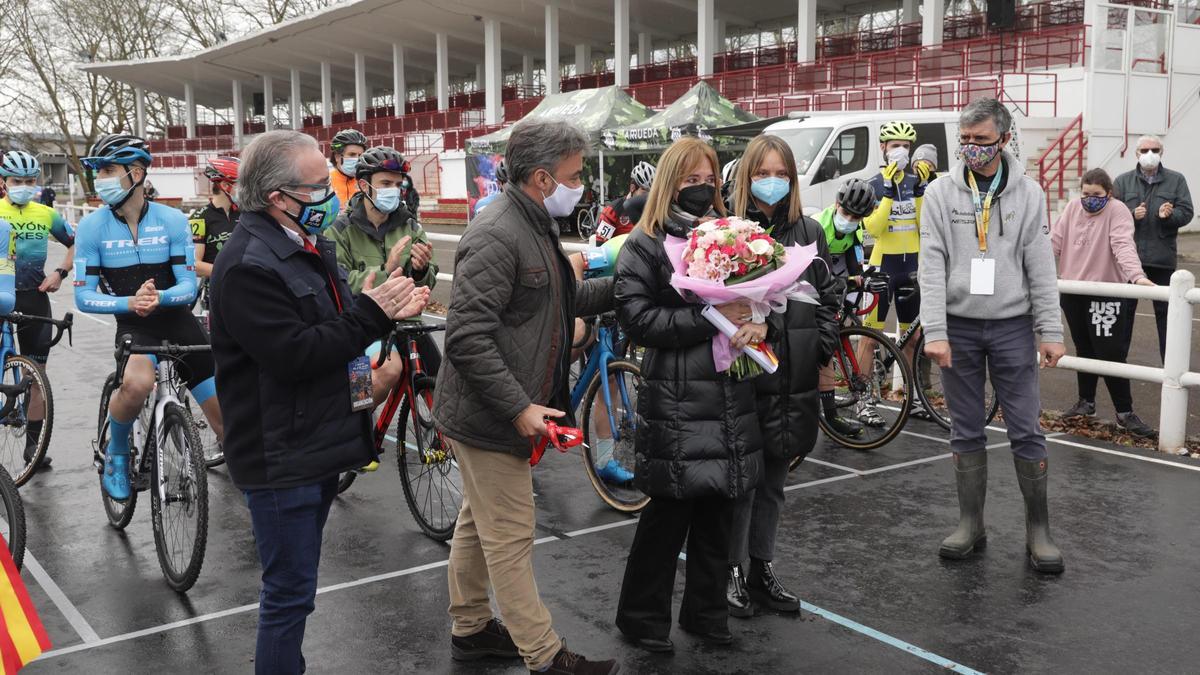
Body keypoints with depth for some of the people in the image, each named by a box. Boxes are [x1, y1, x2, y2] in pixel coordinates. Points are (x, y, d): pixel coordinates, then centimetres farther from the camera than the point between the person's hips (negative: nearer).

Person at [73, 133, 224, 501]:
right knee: (136, 384, -34)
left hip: (178, 320, 1)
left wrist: (160, 297, -31)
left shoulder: (172, 220, -9)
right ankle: (116, 454, -5)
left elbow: (189, 286, -9)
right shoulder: (92, 226, -9)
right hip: (133, 324, -1)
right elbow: (84, 296, -9)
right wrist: (130, 302, -27)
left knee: (225, 415, -1)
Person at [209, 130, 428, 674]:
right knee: (290, 593, 1)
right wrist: (371, 314, -22)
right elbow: (294, 354, -27)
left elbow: (334, 327, 14)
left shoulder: (309, 246, 11)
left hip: (317, 443, 10)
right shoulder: (249, 265, -21)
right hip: (280, 459, -10)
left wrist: (388, 308, -4)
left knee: (294, 586, 22)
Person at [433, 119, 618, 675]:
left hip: (506, 413, 10)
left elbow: (564, 300, 19)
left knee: (478, 524, 21)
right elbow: (468, 337, -27)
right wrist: (519, 407, -26)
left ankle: (469, 629, 35)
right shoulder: (496, 237, -23)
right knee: (511, 539, 1)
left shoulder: (533, 228, 11)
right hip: (490, 417, -10)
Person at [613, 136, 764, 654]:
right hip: (675, 402, -5)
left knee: (718, 511, 11)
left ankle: (705, 612, 27)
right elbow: (638, 319, -12)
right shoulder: (645, 245, -3)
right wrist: (710, 317, -19)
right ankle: (642, 617, 18)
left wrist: (757, 322, -5)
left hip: (730, 396, 5)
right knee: (668, 514, 1)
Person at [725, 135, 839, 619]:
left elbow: (827, 296, 13)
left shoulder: (808, 232, 9)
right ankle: (732, 573, 20)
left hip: (794, 378, 5)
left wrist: (823, 346, 2)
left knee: (773, 481, 16)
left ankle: (762, 569, 29)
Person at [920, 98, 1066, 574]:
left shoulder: (1028, 194, 1)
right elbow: (932, 267, -7)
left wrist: (1050, 331, -4)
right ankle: (971, 524, 19)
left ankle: (1038, 529, 14)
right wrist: (935, 332, -15)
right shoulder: (941, 193, -1)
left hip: (1012, 326, 0)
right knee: (966, 432, 9)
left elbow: (1041, 268, 1)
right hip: (959, 326, 0)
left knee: (1027, 432, 2)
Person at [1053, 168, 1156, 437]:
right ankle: (1086, 402, 28)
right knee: (1084, 350, 15)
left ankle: (1125, 412, 4)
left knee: (1110, 353, -6)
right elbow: (1055, 242, 7)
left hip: (1106, 295, -5)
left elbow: (1124, 245, -25)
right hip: (1074, 293, 5)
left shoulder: (1118, 211, -11)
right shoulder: (1073, 208, 6)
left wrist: (1136, 275, -40)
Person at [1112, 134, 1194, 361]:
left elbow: (1186, 212, 0)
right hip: (1129, 256, 0)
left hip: (1163, 256, 0)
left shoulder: (1176, 180, 6)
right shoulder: (1123, 181, 5)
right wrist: (1132, 215, -19)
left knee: (1166, 312, 7)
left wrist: (1169, 215, -20)